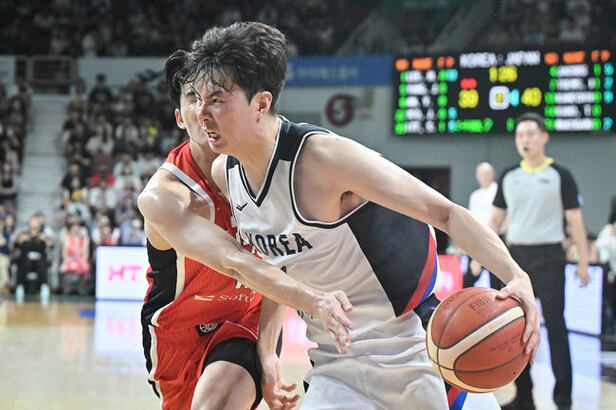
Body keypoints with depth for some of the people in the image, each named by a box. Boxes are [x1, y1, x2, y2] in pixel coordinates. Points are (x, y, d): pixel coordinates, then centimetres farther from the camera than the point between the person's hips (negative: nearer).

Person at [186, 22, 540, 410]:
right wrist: (266, 349, 12)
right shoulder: (224, 173, 0)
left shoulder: (322, 156, -23)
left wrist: (515, 276, -38)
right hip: (335, 371, 7)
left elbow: (444, 211, -24)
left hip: (413, 357, -6)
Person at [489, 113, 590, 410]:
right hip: (516, 257, 4)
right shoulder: (508, 176, 9)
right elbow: (496, 219, 14)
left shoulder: (559, 175, -2)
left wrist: (583, 262, -6)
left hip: (548, 257, -4)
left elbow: (574, 220, -3)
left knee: (555, 326, -4)